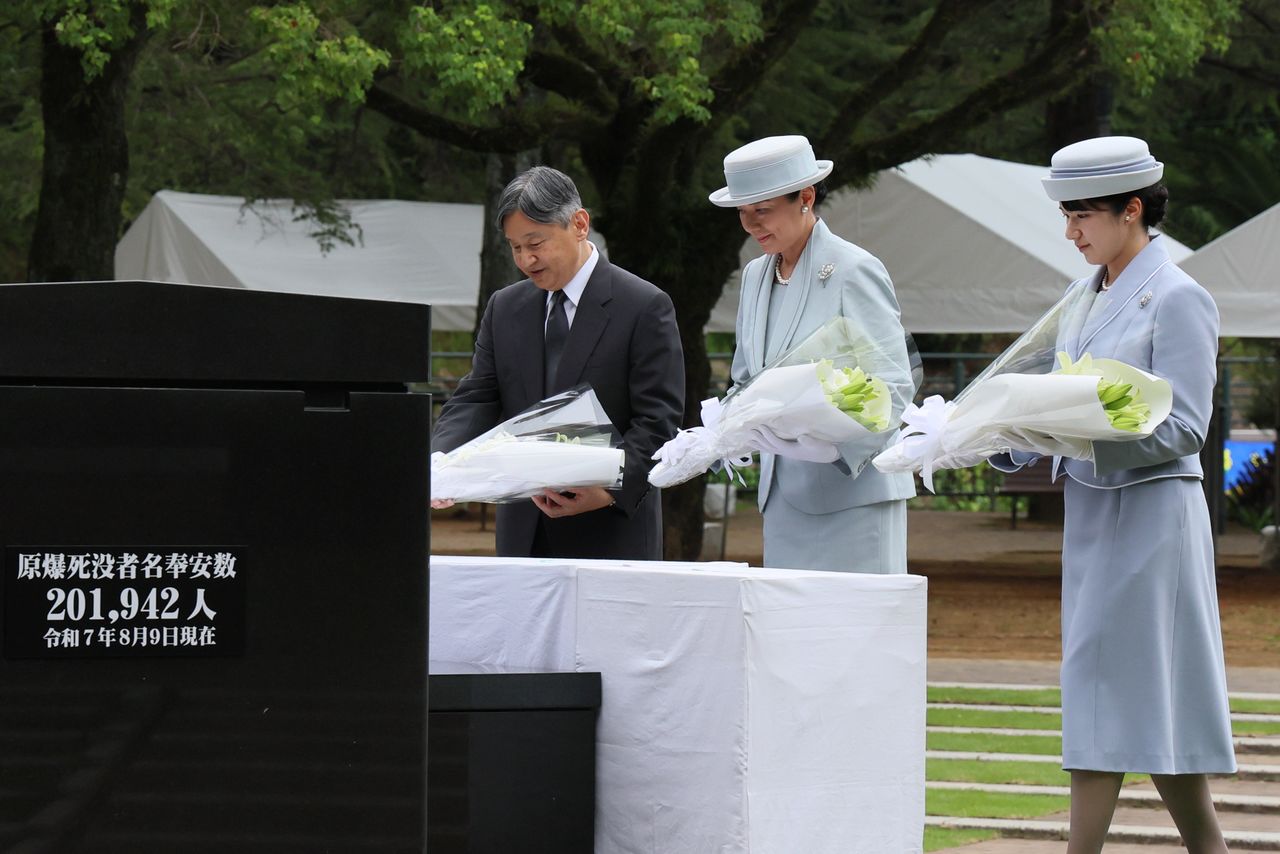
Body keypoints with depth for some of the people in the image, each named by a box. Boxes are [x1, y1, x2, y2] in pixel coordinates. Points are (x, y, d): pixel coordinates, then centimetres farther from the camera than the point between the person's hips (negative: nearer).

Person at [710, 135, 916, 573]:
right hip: (786, 496, 7)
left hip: (852, 494, -7)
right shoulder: (757, 276, 14)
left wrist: (841, 450, -25)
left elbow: (894, 387, -12)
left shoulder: (854, 271, -8)